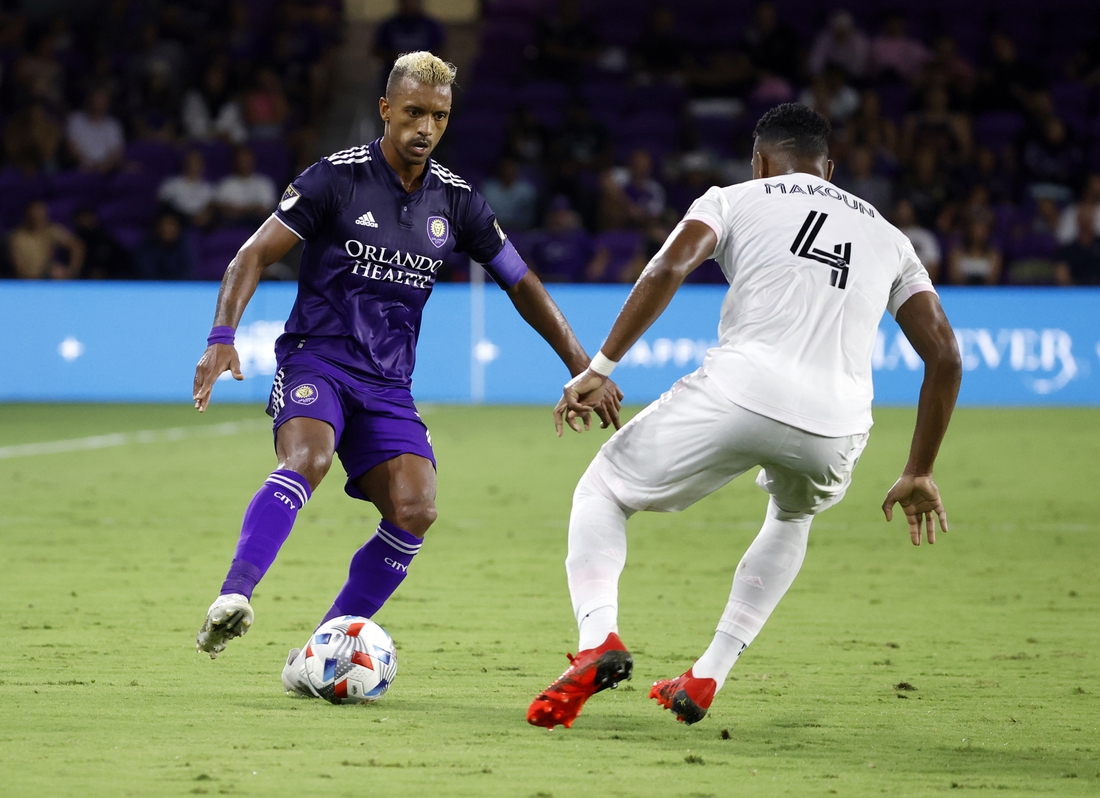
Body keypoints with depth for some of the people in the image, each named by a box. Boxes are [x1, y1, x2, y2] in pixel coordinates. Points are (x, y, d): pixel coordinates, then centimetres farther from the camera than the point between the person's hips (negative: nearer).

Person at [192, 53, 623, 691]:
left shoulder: (456, 201, 7)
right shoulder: (339, 177, -6)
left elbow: (522, 285, 15)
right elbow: (255, 256, -6)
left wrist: (583, 367, 10)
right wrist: (222, 338, -21)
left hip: (387, 386, 4)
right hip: (315, 361, -4)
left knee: (415, 511, -18)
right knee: (307, 459, -35)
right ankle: (234, 599, -48)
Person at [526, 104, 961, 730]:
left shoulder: (737, 200, 18)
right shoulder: (887, 237, 27)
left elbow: (671, 267, -3)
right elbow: (945, 355, 20)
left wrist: (600, 368, -2)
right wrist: (920, 475, 26)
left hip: (739, 392, -3)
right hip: (835, 431, 3)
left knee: (602, 490, 21)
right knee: (793, 518, 38)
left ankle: (598, 637, -4)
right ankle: (707, 678, 28)